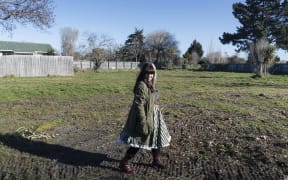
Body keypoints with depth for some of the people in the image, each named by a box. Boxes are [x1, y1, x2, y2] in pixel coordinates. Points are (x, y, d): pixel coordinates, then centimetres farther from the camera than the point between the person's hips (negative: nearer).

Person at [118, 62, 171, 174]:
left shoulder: (150, 85, 9)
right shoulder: (141, 85, -21)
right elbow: (139, 105, -25)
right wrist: (143, 121, -26)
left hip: (153, 116, 10)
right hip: (144, 117, -10)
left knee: (157, 139, 19)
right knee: (138, 142, 0)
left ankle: (156, 161, 38)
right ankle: (124, 163, 16)